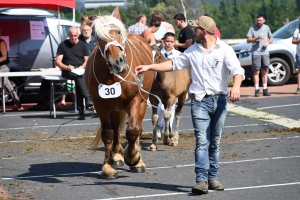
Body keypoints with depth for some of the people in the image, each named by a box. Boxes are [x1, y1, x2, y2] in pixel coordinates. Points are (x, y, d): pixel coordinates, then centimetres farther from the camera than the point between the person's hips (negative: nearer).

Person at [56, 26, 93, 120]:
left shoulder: (82, 45, 14)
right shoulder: (63, 45, 7)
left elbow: (87, 60, 12)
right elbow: (58, 62, 2)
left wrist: (82, 67, -10)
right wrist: (67, 67, -16)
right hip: (68, 71, -1)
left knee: (78, 81, -33)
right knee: (79, 77, -36)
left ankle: (81, 110, -36)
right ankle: (88, 98, -47)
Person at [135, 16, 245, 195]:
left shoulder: (225, 49, -5)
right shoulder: (193, 51, 9)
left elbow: (237, 70, -17)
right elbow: (174, 63, 17)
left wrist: (236, 86, -38)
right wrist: (149, 67, 12)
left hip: (219, 100, -1)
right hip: (200, 101, 2)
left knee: (215, 142, 9)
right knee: (202, 142, -8)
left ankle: (213, 177, 17)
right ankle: (202, 180, -12)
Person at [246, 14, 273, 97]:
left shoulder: (266, 27, 10)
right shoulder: (252, 28, 0)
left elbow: (271, 38, 18)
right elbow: (248, 40, -3)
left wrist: (268, 42, -4)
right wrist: (257, 38, -17)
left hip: (265, 52, 3)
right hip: (256, 52, -3)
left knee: (264, 71, 7)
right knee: (256, 71, -4)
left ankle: (265, 89, 11)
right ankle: (257, 90, -3)